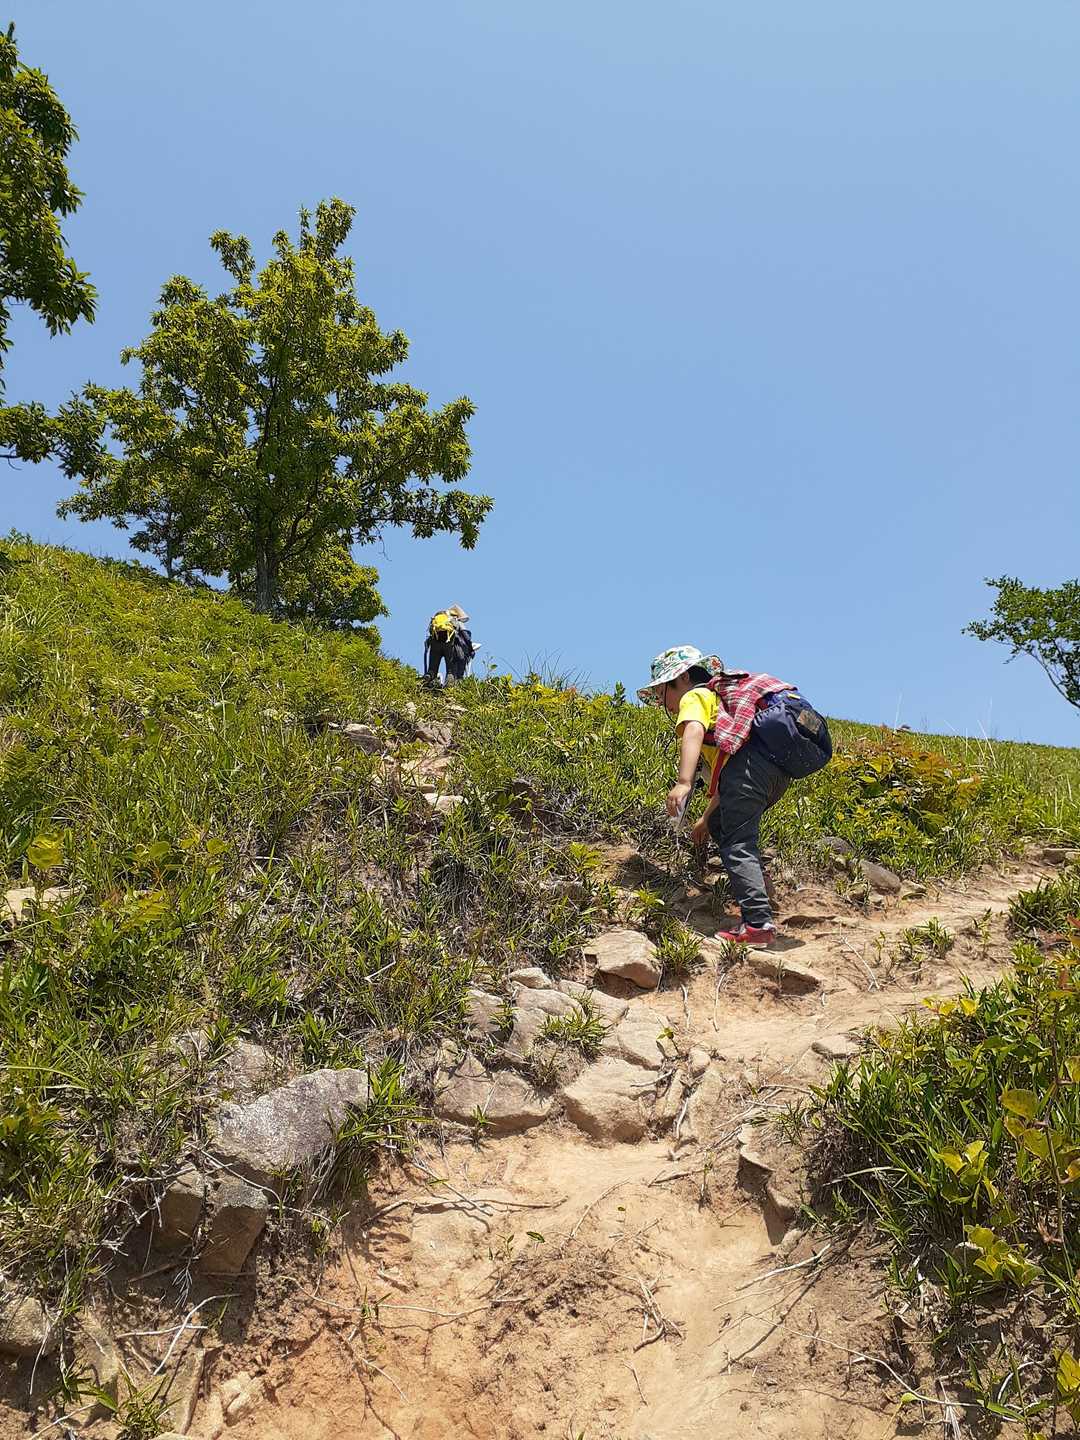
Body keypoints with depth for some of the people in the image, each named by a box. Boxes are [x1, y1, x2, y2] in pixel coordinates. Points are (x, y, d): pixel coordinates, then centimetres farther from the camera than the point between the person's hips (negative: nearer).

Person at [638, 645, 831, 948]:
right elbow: (727, 777, 42)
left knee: (737, 844, -11)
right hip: (781, 766, 9)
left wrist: (683, 783, -26)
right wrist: (707, 819, 48)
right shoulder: (722, 701, 40)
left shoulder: (694, 696, 14)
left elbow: (693, 732, -13)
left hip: (753, 757, -9)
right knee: (722, 827, 22)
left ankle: (758, 925, -21)